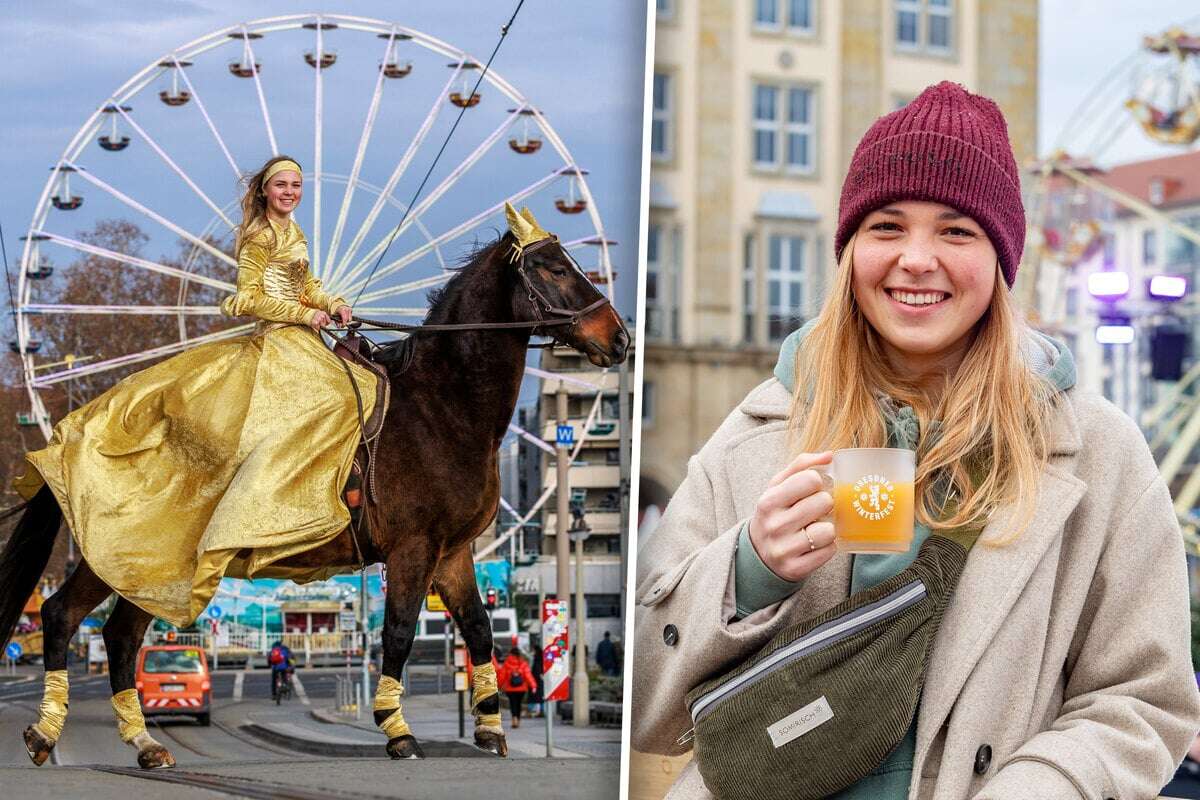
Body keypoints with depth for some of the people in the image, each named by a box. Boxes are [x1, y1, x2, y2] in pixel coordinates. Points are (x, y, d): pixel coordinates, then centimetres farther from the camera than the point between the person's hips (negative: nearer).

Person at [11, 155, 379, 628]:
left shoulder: (292, 232, 21)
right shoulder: (260, 237, -6)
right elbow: (248, 299, -11)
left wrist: (331, 304, 6)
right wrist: (303, 314, -14)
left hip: (299, 342, 10)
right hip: (276, 343, -10)